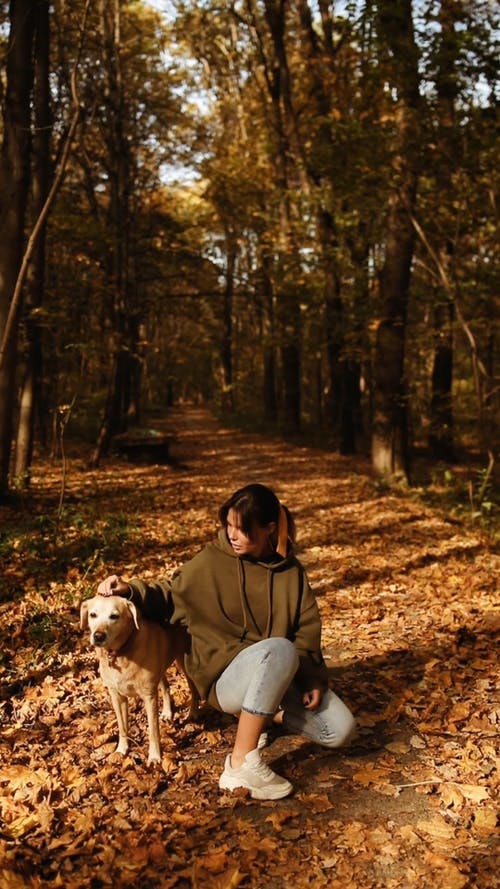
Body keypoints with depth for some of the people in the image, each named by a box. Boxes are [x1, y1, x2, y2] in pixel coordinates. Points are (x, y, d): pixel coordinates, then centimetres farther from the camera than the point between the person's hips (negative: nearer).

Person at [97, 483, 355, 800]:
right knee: (280, 649, -38)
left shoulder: (290, 570, 0)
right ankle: (241, 765, -27)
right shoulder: (212, 561, -8)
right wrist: (131, 590, -18)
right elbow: (170, 597, 1)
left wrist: (314, 678, -11)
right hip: (228, 677, -5)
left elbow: (307, 628, 2)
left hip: (281, 674, 5)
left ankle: (263, 712, 13)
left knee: (340, 731, -8)